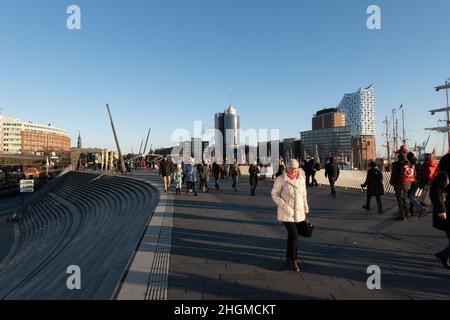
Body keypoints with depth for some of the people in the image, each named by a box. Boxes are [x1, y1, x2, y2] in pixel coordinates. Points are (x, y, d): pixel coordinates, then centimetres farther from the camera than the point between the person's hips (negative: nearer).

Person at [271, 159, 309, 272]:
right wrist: (284, 206, -18)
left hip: (299, 212, 5)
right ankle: (293, 259, 9)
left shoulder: (302, 179, 4)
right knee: (294, 235, -10)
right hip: (286, 213, -4)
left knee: (292, 235, 14)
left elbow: (304, 195, 13)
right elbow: (275, 195, -6)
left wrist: (305, 210, 14)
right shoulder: (281, 179, -10)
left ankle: (289, 258, 32)